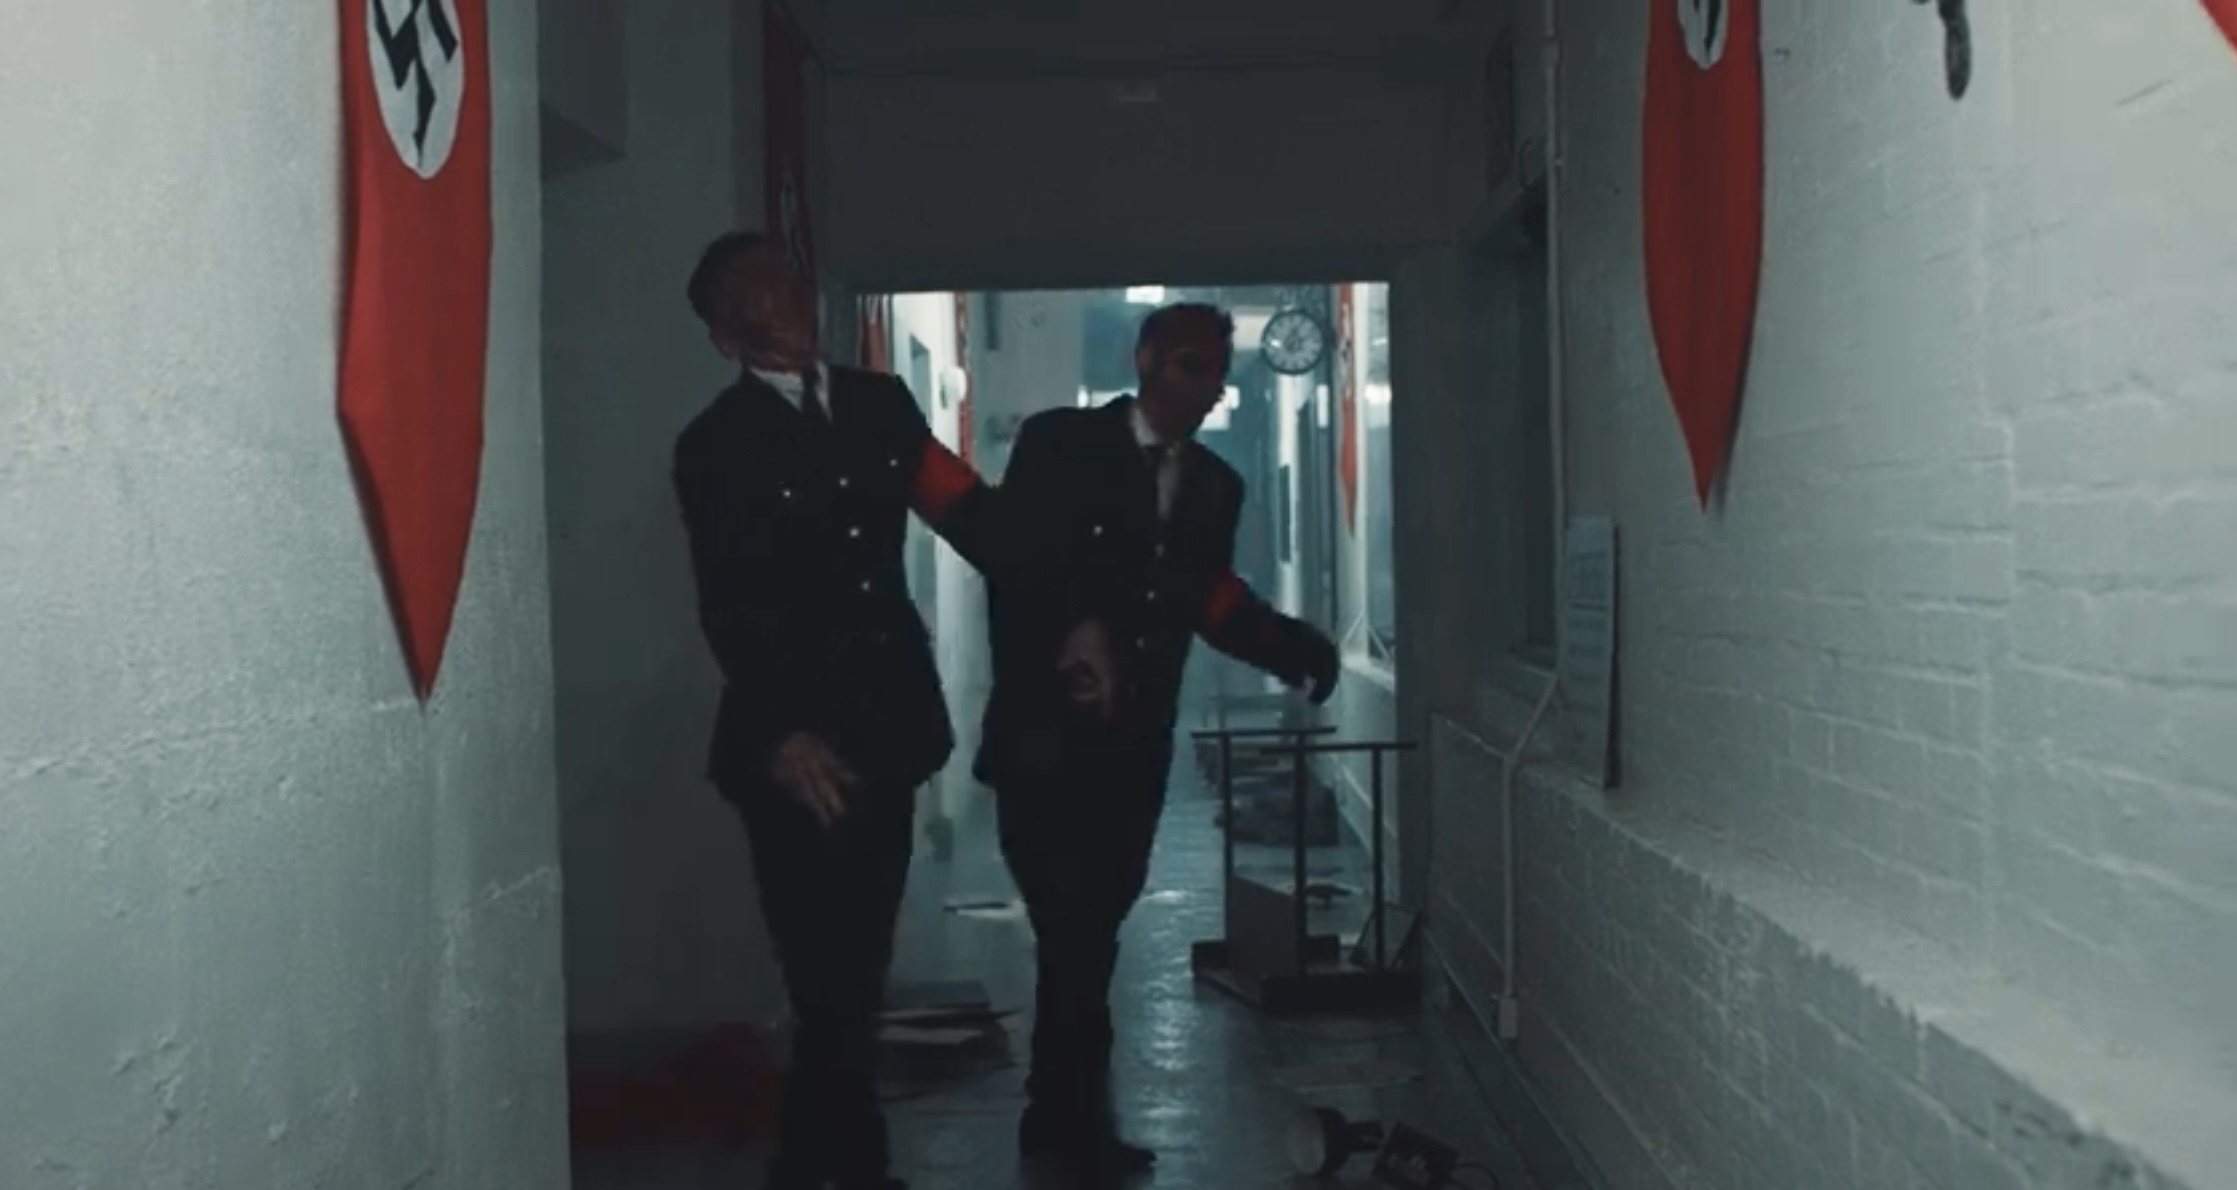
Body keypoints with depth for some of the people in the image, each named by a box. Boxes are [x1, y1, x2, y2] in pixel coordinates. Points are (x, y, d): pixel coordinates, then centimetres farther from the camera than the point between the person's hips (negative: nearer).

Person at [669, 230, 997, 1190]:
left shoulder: (881, 405, 10)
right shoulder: (715, 445, -6)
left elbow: (973, 519, 6)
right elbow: (729, 611, -15)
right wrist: (781, 734, -29)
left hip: (885, 729, 5)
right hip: (794, 748, -5)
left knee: (860, 970, 14)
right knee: (829, 979, -3)